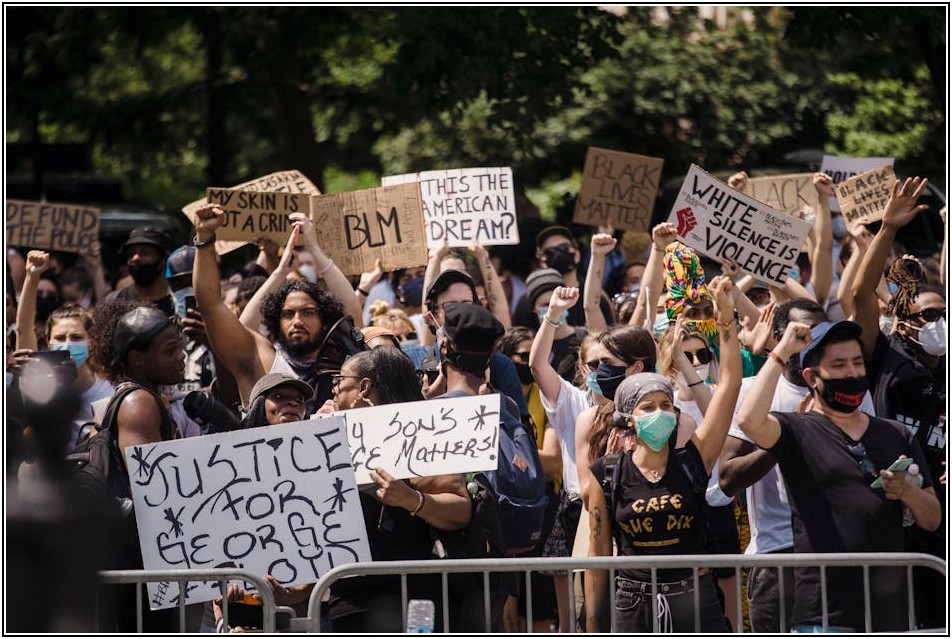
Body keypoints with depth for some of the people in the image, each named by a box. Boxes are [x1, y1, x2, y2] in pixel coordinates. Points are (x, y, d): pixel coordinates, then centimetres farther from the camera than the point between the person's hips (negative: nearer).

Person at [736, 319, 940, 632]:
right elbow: (749, 420, -19)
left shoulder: (896, 436, 17)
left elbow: (932, 520, 16)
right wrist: (781, 353, -9)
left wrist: (907, 491, -6)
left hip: (890, 611, 4)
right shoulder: (798, 431, 4)